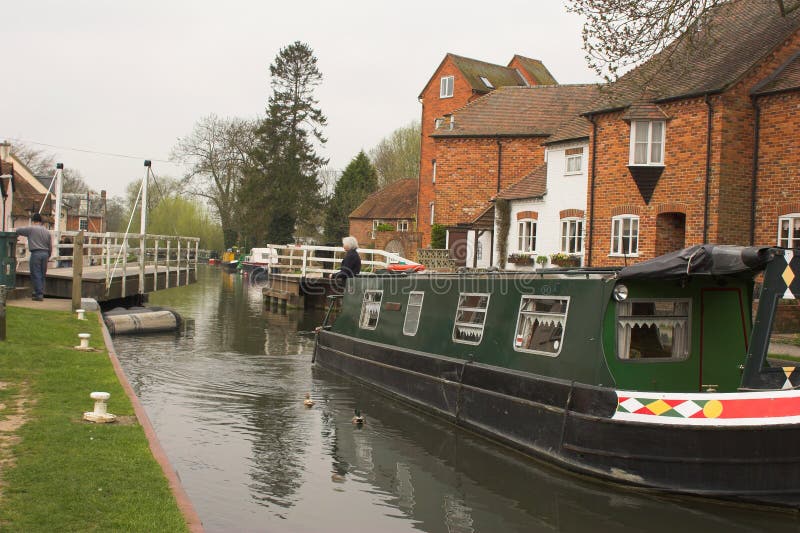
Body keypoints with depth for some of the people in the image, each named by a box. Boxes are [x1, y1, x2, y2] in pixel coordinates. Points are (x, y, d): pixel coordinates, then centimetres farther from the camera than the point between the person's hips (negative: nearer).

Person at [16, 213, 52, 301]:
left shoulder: (31, 229, -4)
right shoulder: (47, 231, 12)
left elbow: (18, 230, 0)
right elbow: (50, 246, 15)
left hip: (36, 253, -5)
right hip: (45, 254, 5)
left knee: (36, 275, -3)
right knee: (42, 275, 12)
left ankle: (39, 294, -6)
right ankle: (41, 293, 16)